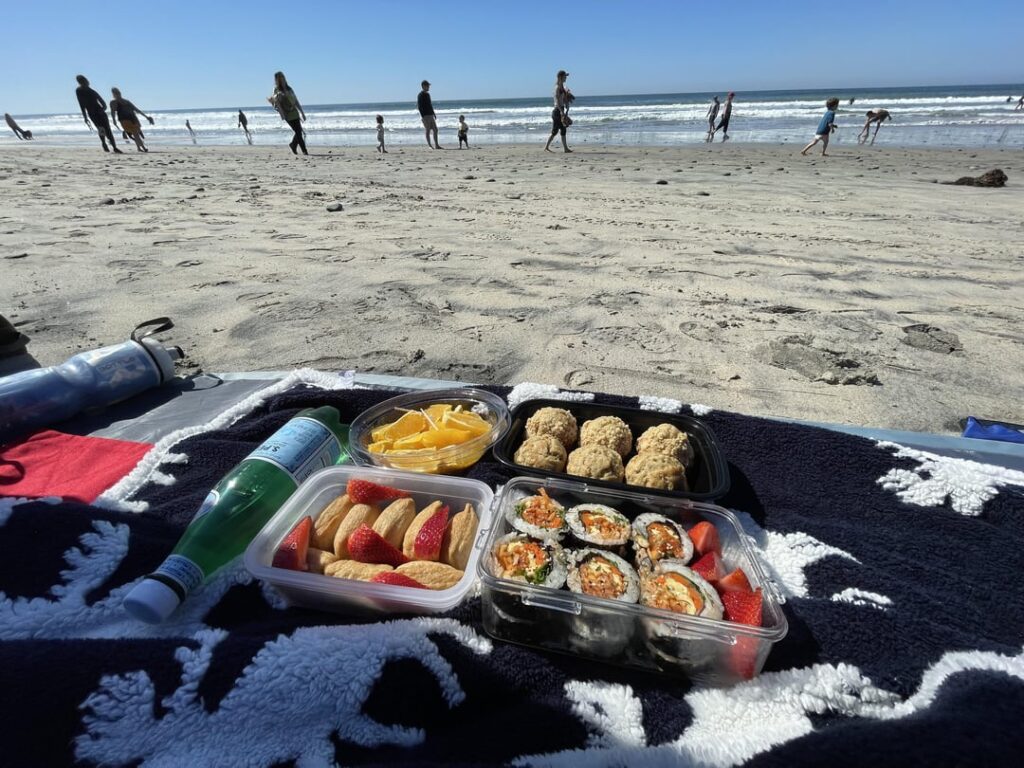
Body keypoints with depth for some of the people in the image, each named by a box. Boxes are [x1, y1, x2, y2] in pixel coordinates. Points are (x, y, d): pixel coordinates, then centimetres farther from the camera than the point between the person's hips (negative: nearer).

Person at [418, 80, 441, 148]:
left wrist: (434, 114, 21)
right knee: (427, 131, -5)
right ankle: (429, 145, 0)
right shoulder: (420, 95, -8)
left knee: (435, 130, 6)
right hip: (425, 116, -9)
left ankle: (436, 145, 11)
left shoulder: (427, 94, 17)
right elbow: (419, 106, -14)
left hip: (431, 115, 9)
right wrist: (423, 116, -21)